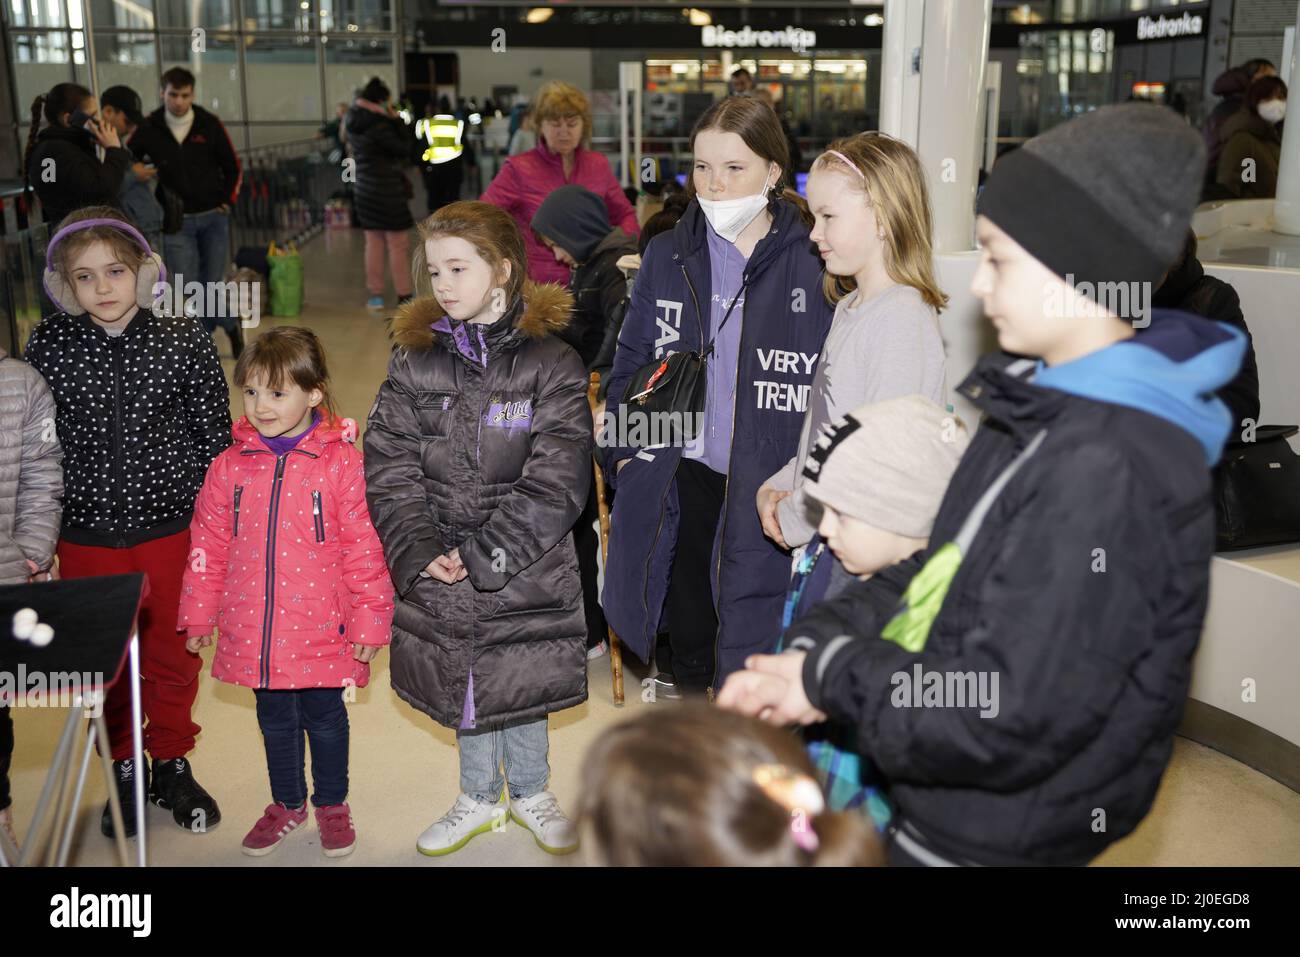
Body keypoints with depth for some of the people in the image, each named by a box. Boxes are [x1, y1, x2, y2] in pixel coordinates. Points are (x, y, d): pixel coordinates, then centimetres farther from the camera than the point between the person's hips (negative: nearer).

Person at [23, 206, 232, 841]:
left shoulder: (184, 342, -6)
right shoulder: (48, 348, -4)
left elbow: (215, 438, 0)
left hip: (172, 531, -1)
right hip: (87, 538, 1)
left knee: (171, 657, 13)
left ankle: (171, 765, 34)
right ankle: (124, 770, 34)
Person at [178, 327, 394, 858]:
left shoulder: (341, 462, -12)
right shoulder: (230, 466, -1)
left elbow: (364, 546, -9)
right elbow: (208, 545, 7)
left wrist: (368, 619, -8)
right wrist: (199, 615, 10)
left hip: (320, 630, -3)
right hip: (252, 632, 3)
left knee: (324, 718, 14)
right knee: (274, 720, 19)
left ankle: (332, 804, 35)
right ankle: (287, 803, 40)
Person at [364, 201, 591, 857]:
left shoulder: (550, 364, -8)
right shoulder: (414, 363, 2)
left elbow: (555, 481, -14)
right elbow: (388, 469, -2)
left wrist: (484, 554, -17)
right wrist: (421, 550, -15)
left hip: (525, 572, -3)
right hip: (437, 575, 3)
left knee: (522, 681, 12)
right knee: (461, 684, 16)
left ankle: (530, 793, 38)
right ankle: (479, 796, 40)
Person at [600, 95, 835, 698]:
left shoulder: (811, 264, -7)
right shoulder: (667, 257, 5)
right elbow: (630, 362, 13)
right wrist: (621, 455, 8)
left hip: (766, 485, -4)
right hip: (680, 477, 4)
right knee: (687, 621, 20)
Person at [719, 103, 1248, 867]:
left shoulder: (1108, 472, -28)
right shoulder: (1043, 414, 3)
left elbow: (1002, 724, -28)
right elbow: (933, 574, 7)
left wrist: (832, 675, -15)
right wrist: (813, 651, -6)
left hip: (994, 840, -8)